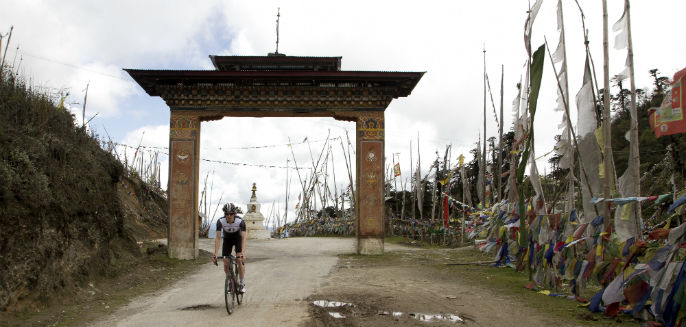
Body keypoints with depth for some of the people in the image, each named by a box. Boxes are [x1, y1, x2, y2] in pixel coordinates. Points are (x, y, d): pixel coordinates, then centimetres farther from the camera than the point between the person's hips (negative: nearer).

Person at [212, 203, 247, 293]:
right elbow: (218, 237, -30)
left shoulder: (240, 221, -33)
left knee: (239, 260, -20)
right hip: (227, 239, 2)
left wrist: (243, 252, -50)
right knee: (226, 263, -6)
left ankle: (242, 284, -6)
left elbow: (244, 237, -38)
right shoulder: (220, 221, -29)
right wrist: (215, 254, -38)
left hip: (238, 238, -2)